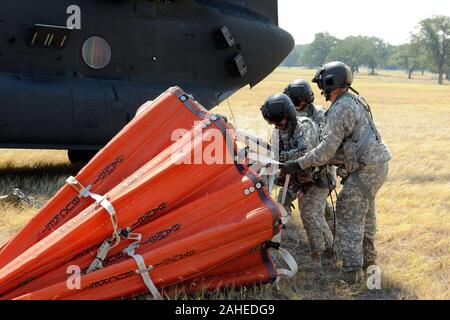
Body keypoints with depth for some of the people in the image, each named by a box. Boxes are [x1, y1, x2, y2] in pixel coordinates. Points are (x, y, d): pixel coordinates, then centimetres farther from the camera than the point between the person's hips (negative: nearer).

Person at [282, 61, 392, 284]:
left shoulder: (340, 109, -17)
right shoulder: (355, 101, 15)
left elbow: (328, 147, -21)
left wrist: (299, 164, -16)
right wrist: (325, 162, 16)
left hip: (365, 170, -10)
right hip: (378, 164, 10)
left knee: (348, 217, -3)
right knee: (365, 214, 23)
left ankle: (352, 271, -2)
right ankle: (368, 259, 36)